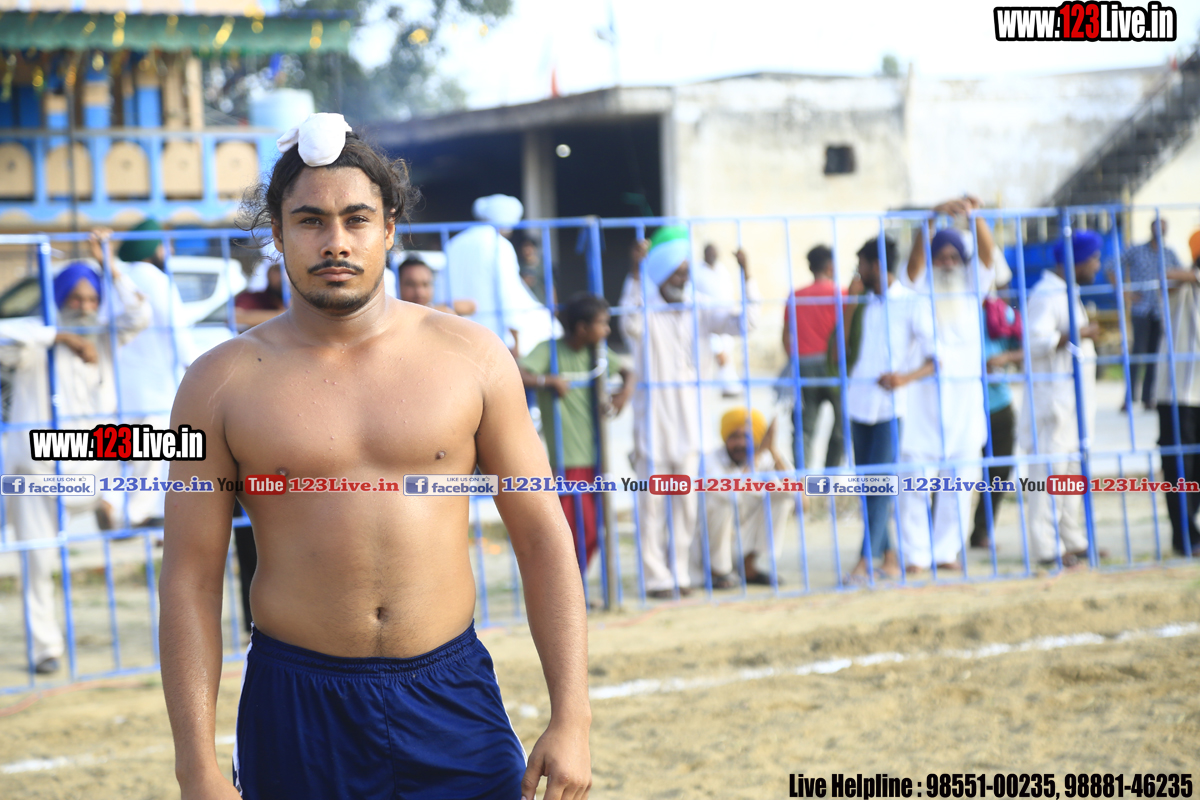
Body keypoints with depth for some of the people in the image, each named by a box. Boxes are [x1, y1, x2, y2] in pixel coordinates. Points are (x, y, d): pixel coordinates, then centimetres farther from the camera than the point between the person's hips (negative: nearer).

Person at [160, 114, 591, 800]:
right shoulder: (224, 383, -1)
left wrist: (571, 720, -3)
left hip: (452, 698, 1)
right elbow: (191, 580, -1)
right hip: (297, 711, -1)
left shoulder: (469, 357, 2)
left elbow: (543, 538, 4)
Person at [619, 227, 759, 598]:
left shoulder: (698, 314, 9)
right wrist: (636, 277, -35)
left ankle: (680, 573, 16)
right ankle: (657, 577, -2)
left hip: (689, 418, 5)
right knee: (652, 500, -5)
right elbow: (630, 324, -29)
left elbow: (744, 321, 5)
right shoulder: (646, 313, -6)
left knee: (686, 501, 8)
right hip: (652, 412, -5)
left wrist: (747, 278, -5)